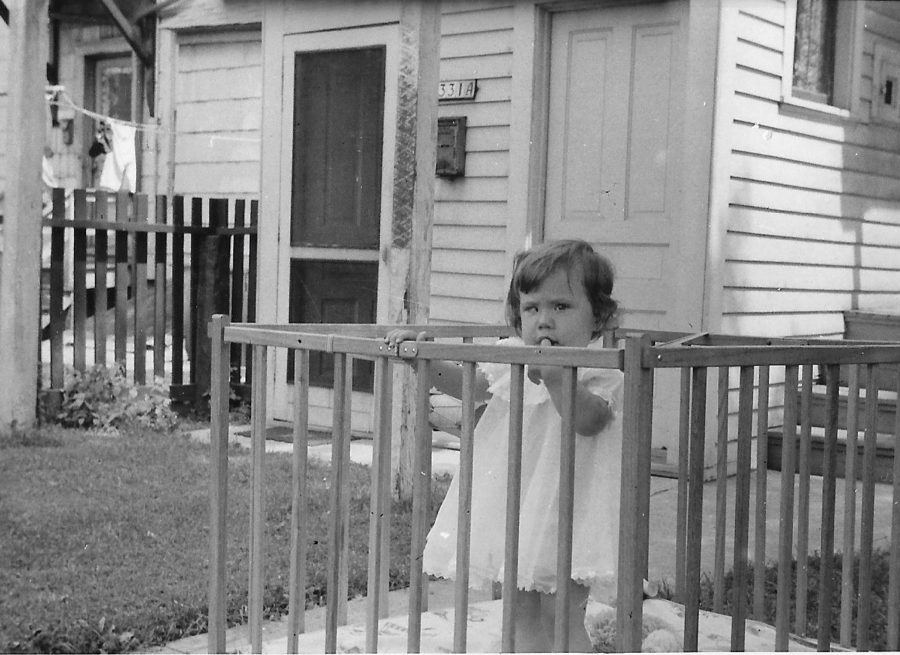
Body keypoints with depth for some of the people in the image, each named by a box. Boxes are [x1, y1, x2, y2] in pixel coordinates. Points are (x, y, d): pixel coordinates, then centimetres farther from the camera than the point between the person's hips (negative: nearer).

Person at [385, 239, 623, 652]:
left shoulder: (599, 373, -12)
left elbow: (588, 420, -29)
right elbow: (464, 383, 17)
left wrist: (555, 377, -41)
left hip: (565, 513, -6)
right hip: (512, 512, 6)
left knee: (562, 617, -5)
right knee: (522, 614, 15)